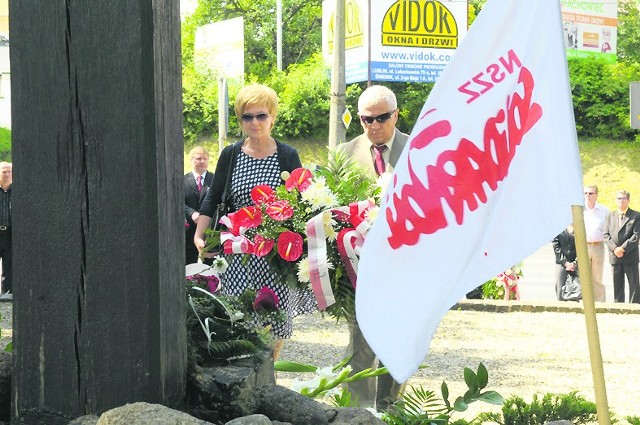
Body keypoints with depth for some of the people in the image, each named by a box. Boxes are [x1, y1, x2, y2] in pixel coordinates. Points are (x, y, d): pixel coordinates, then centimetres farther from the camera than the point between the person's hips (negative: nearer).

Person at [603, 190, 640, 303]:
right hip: (615, 256, 4)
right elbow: (606, 235, 5)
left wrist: (623, 248, -17)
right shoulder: (611, 216, 13)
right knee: (617, 285, 8)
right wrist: (614, 248, -11)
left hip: (630, 257, -4)